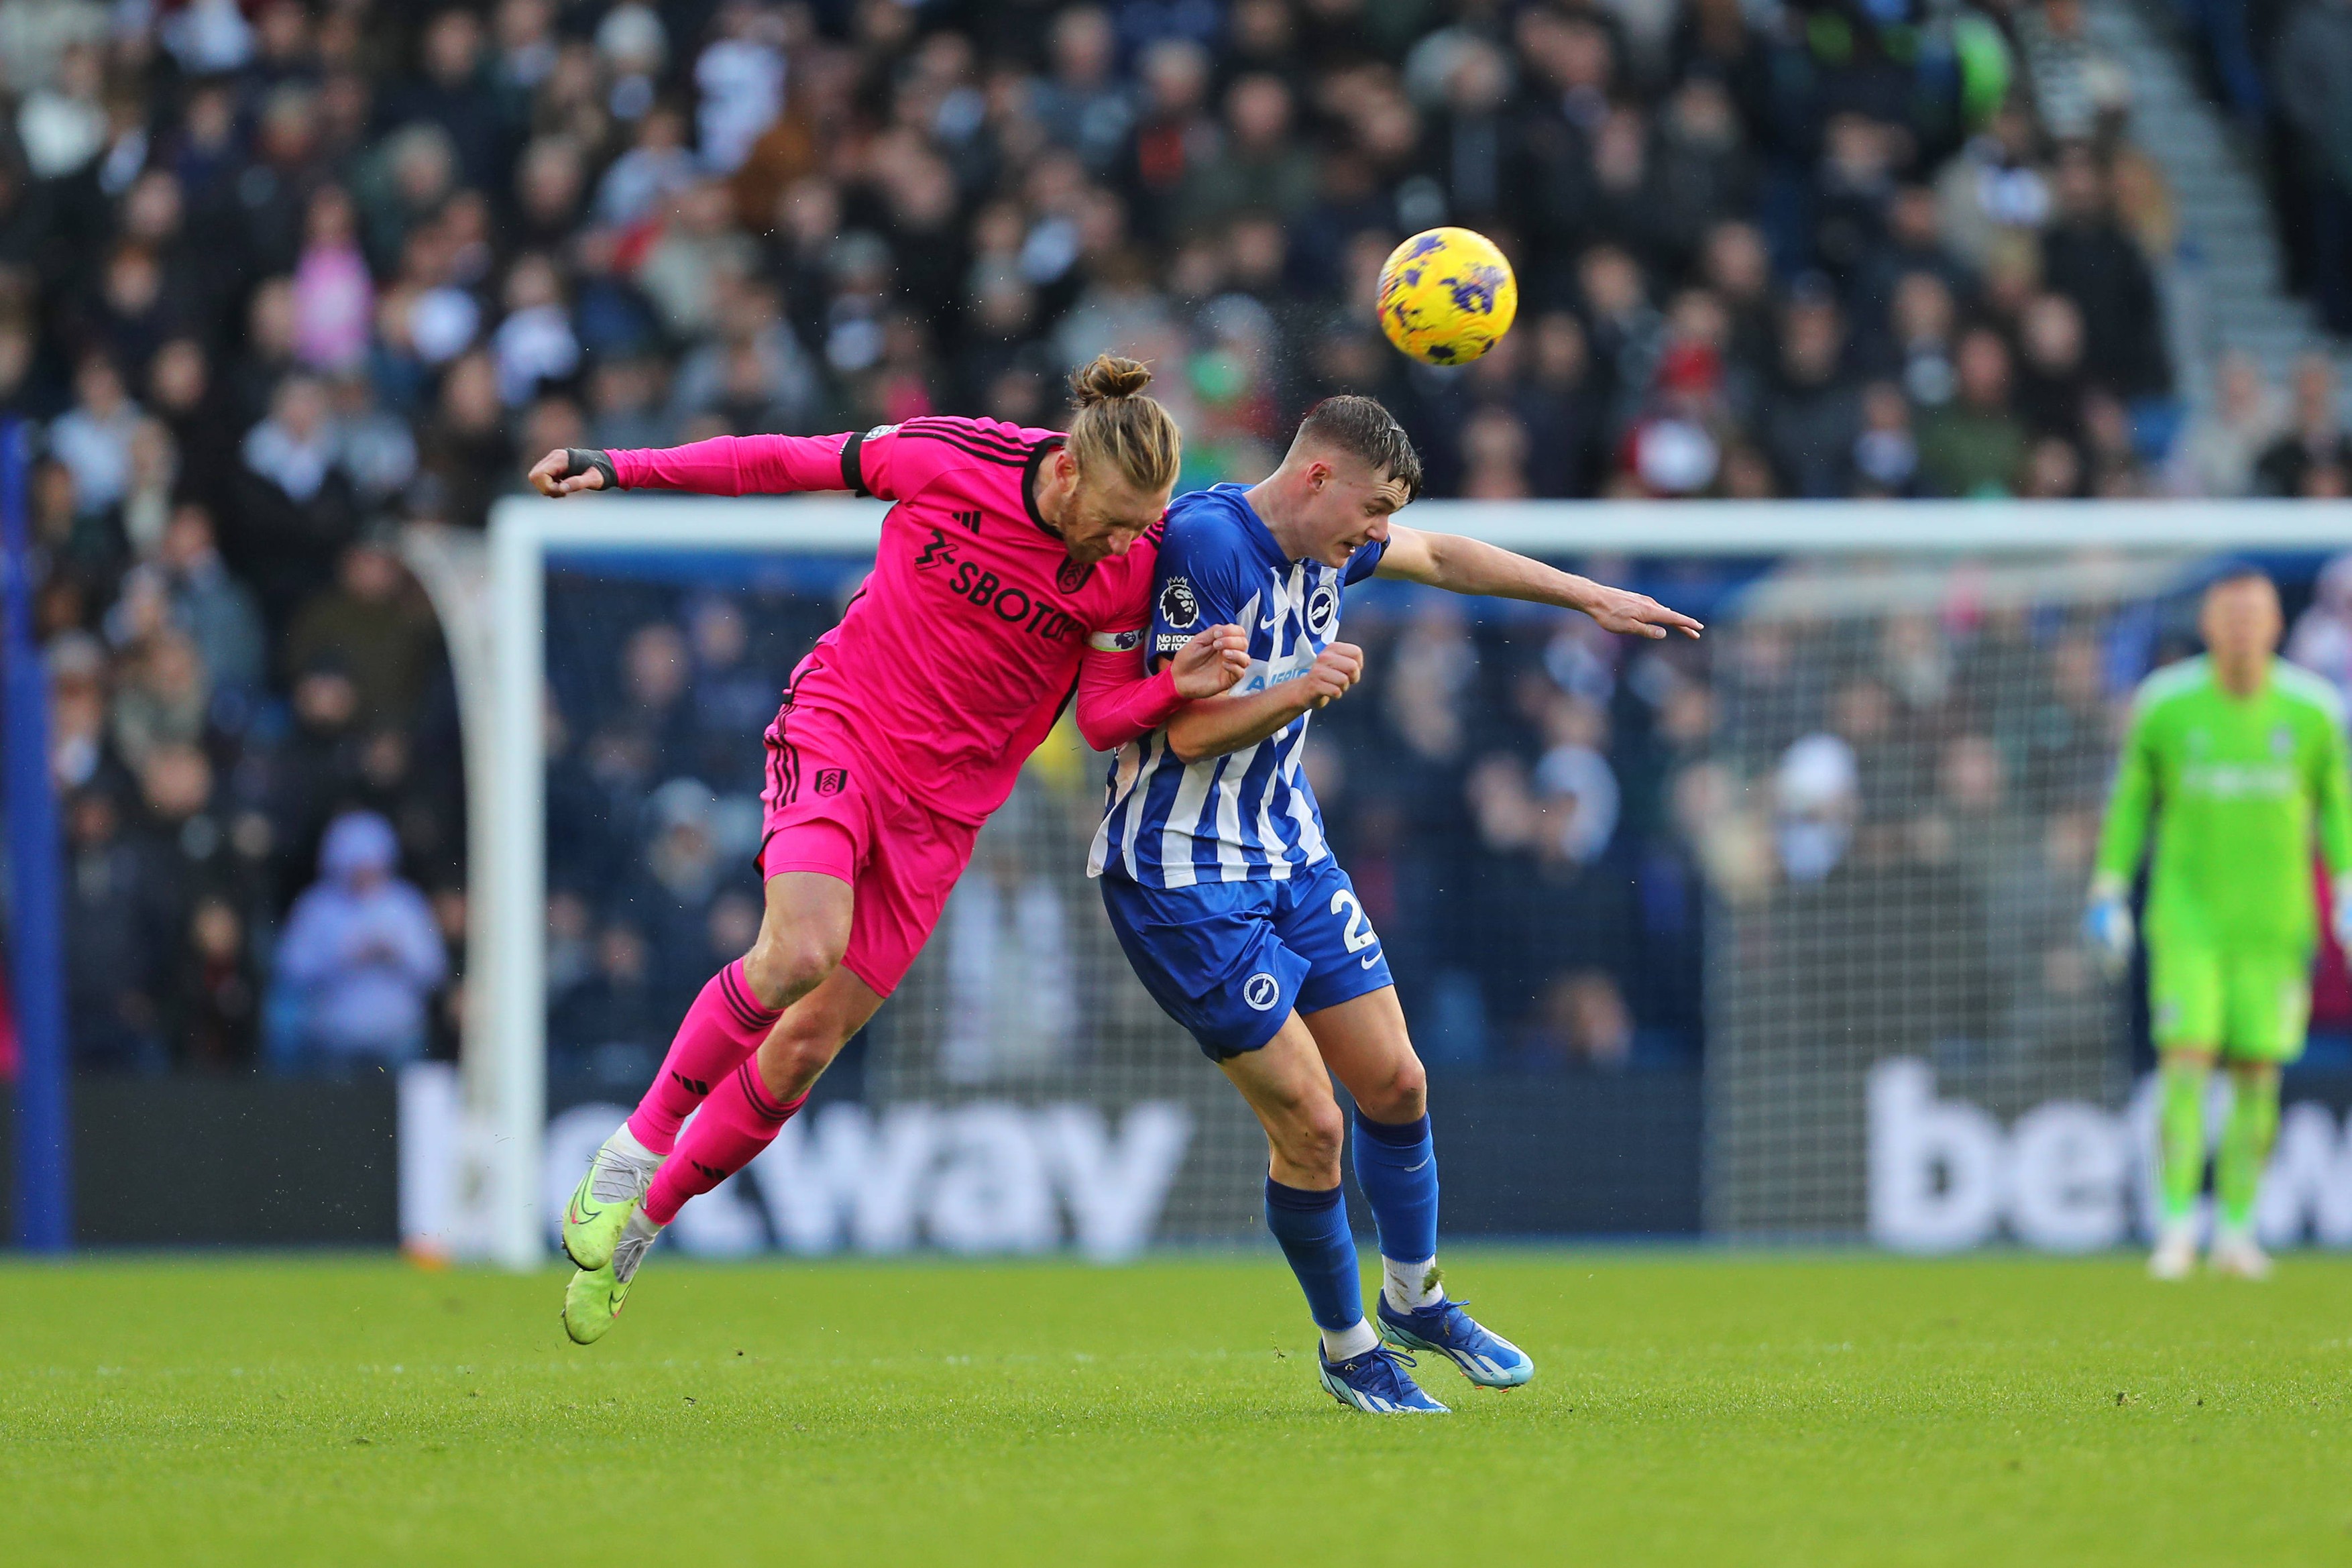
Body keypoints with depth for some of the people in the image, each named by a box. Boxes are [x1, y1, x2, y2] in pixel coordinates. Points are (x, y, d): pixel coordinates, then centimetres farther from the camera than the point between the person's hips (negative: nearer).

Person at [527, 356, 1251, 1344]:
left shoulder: (1133, 566, -10)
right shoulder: (944, 457, -16)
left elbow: (1104, 718, -2)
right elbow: (792, 462, -2)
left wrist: (1180, 687, -23)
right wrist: (622, 471, 0)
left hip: (942, 807, 3)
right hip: (838, 732, -2)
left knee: (809, 1044, -1)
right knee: (802, 950, -29)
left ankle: (638, 1223, 17)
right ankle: (641, 1144, -9)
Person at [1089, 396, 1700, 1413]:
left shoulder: (1324, 539, 3)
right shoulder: (1207, 539, -22)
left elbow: (1441, 559, 22)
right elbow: (1189, 731, -22)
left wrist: (1592, 599, 22)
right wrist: (1300, 693, -37)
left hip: (1289, 852, 8)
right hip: (1184, 877, -8)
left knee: (1393, 1082, 10)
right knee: (1309, 1122, -8)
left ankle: (1414, 1300, 33)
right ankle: (1348, 1350, 12)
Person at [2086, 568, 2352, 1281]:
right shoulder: (2165, 704, -3)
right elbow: (2131, 799, 10)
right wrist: (2109, 890, 5)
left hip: (2274, 923, 1)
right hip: (2187, 918, -1)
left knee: (2258, 1074, 1)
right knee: (2186, 1061, -13)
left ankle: (2237, 1229, 11)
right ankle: (2177, 1224, -9)